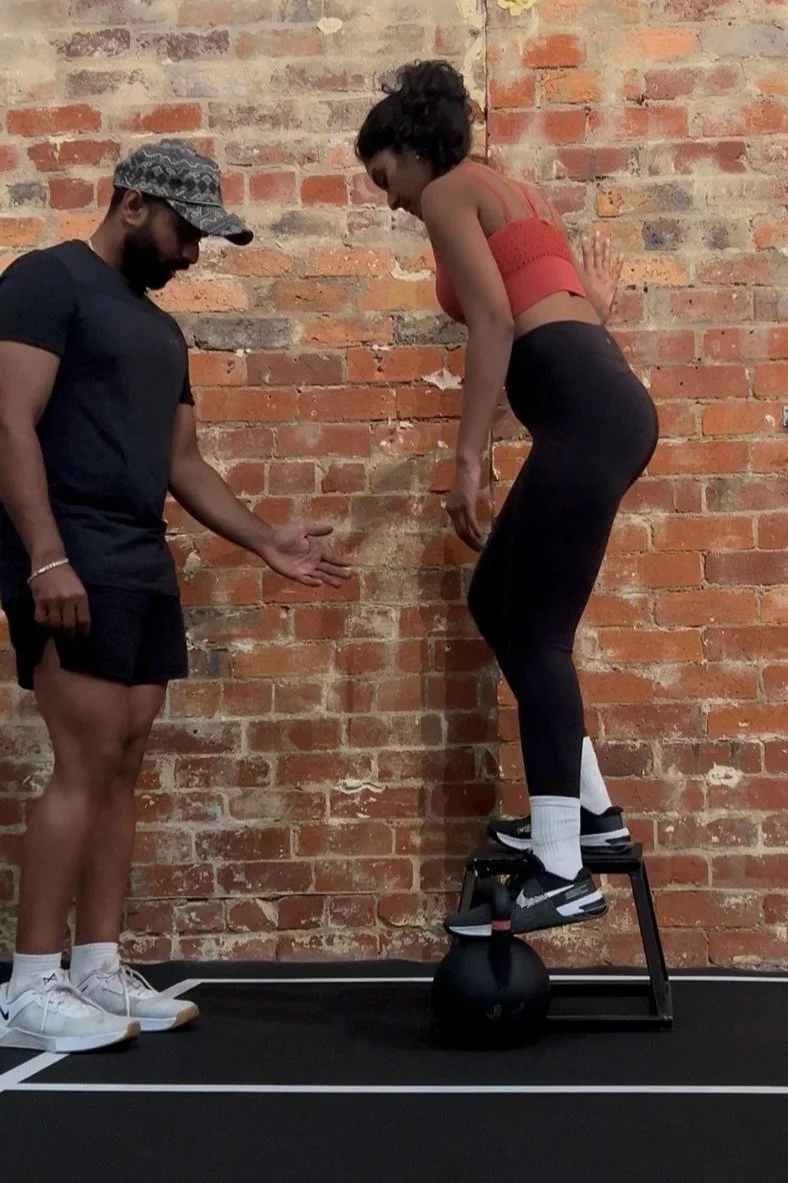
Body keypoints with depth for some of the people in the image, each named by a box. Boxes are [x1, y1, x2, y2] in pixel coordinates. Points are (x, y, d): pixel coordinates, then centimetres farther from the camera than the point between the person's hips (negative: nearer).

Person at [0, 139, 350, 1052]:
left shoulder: (159, 329, 22)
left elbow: (182, 464, 24)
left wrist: (267, 542, 16)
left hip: (142, 563, 9)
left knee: (122, 765, 7)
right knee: (86, 762, -12)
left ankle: (97, 971, 13)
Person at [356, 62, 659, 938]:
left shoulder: (449, 193, 1)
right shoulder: (504, 193, 27)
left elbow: (495, 321, -11)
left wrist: (468, 459, -13)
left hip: (583, 413, -10)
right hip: (603, 406, 10)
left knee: (536, 635, -7)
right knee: (497, 603, 17)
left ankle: (562, 877, -6)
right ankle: (589, 806, 23)